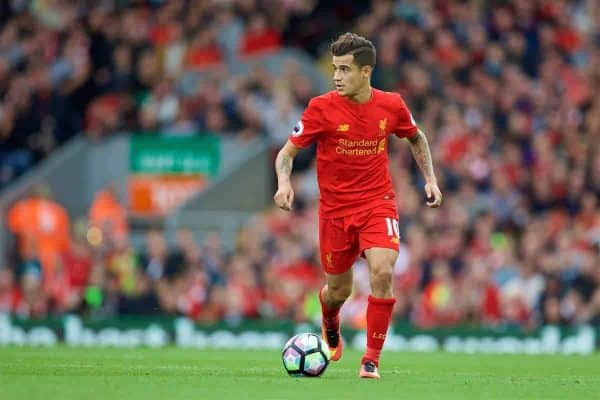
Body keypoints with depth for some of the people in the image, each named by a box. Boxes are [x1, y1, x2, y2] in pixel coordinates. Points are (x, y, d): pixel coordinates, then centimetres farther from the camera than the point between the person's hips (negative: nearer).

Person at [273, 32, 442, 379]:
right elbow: (287, 151, -5)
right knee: (339, 290, 10)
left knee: (382, 273, -24)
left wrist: (430, 178, 7)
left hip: (378, 204, 0)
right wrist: (284, 182, -25)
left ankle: (372, 359, -11)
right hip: (335, 208, 0)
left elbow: (417, 138, 16)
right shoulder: (322, 108, -12)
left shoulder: (391, 106, -5)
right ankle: (331, 333, 49)